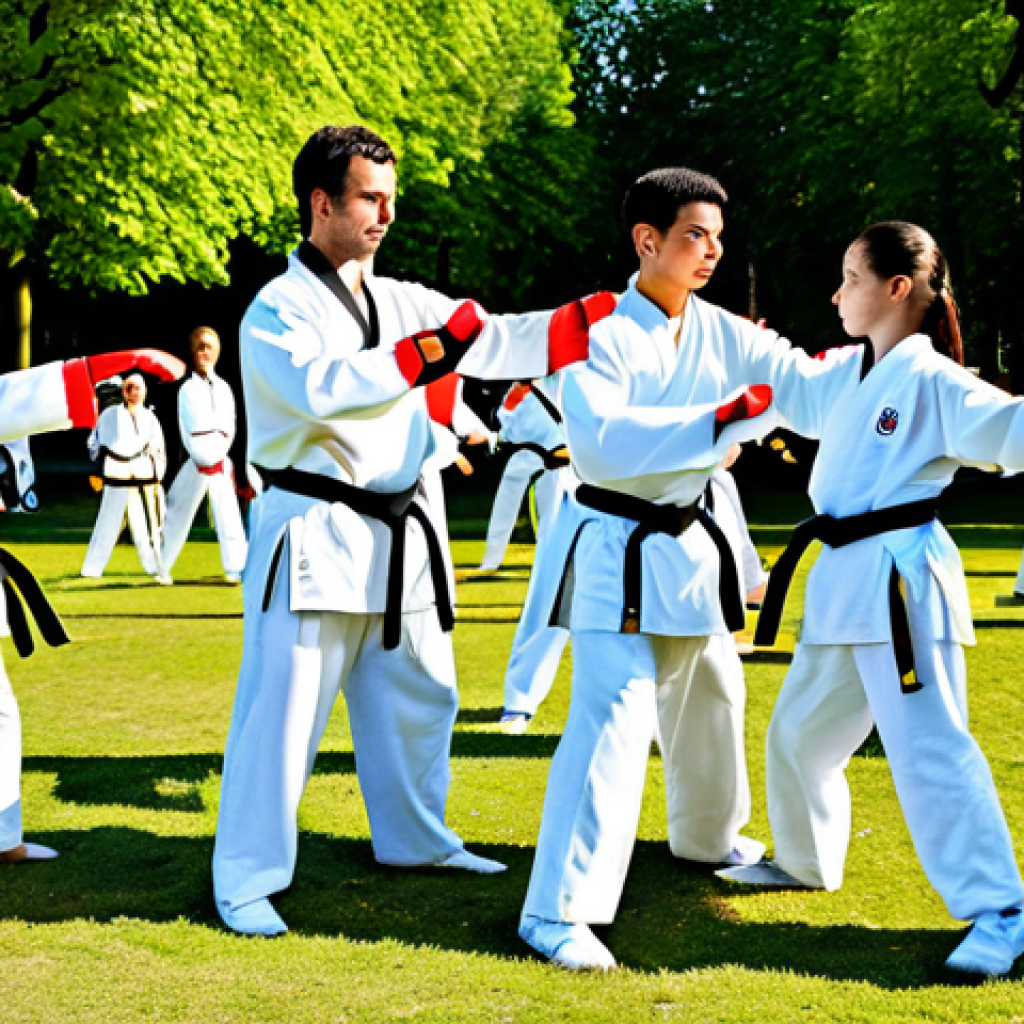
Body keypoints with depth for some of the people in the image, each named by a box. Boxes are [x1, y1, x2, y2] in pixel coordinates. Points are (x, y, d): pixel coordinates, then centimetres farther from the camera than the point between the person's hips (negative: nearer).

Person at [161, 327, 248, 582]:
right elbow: (185, 430, -1)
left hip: (220, 459, 2)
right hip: (196, 462, -2)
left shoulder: (223, 388, 11)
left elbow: (229, 427, 8)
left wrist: (218, 453, -6)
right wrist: (202, 459, -10)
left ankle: (236, 568, -3)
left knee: (228, 512, -4)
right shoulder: (187, 389, 3)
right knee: (179, 512, 1)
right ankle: (162, 566, 10)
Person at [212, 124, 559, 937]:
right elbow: (319, 386, -26)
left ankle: (415, 839, 36)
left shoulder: (402, 302, 12)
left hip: (403, 535, 7)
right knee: (284, 709, -6)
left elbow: (502, 343, 6)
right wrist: (424, 353, -20)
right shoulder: (279, 309, -7)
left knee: (419, 696, 17)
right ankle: (246, 880, 4)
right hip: (318, 537, -7)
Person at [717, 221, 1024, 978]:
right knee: (801, 728, 21)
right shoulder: (849, 372, 12)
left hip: (902, 580, -9)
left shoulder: (930, 380, -13)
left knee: (928, 747, -13)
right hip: (846, 577, 9)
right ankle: (805, 860, 42)